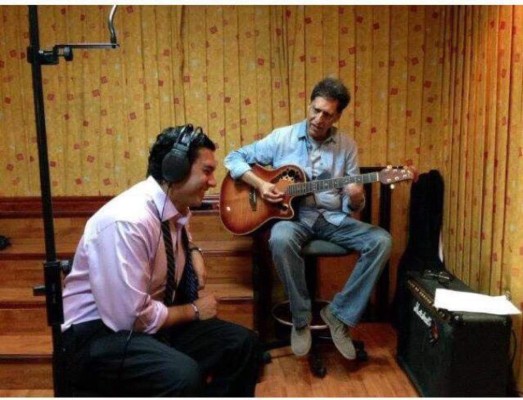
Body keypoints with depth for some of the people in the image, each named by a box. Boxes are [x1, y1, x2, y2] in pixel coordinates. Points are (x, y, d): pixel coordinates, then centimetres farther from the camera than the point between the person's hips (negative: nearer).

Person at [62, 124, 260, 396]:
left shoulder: (177, 209, 0)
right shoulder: (127, 221, -27)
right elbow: (132, 318, -26)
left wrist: (193, 252, 4)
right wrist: (193, 311, -11)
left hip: (150, 323, 8)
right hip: (98, 333, -8)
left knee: (242, 343, -3)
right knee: (184, 376, -33)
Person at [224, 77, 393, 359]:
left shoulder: (347, 146, 6)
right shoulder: (282, 137, 0)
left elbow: (352, 206, 7)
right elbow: (234, 158, 2)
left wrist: (356, 198, -19)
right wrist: (260, 184, -14)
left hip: (332, 217, 3)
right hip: (293, 215, -2)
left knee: (381, 240, -21)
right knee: (281, 239, -38)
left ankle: (340, 313, -9)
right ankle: (301, 319, -15)